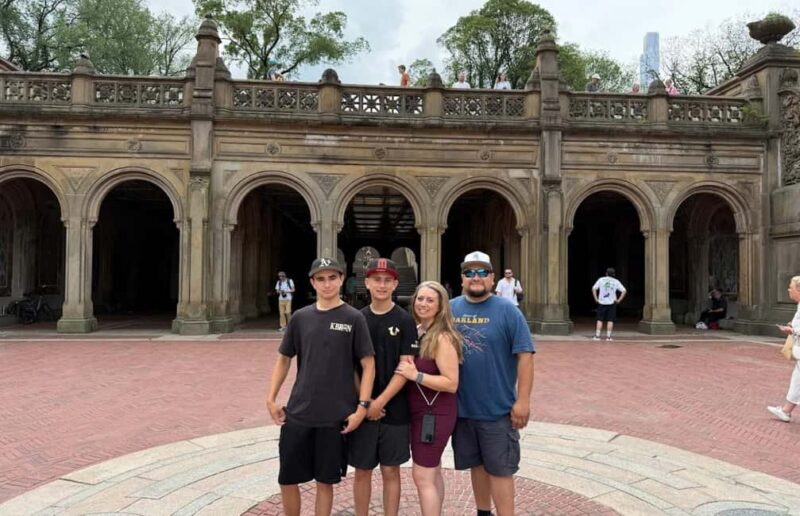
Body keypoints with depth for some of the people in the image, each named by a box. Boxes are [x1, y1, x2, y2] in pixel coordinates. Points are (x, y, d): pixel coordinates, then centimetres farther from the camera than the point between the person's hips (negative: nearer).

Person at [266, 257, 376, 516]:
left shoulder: (353, 318, -5)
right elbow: (283, 359, 11)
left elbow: (368, 364, -5)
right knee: (287, 479, 10)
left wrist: (362, 406, -12)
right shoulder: (301, 317, 3)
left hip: (335, 417, -2)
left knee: (325, 480, 10)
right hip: (297, 414, 3)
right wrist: (271, 398, 4)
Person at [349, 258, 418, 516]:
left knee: (390, 471, 7)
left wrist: (380, 402, -14)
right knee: (362, 471, 11)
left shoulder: (405, 320, -5)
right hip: (362, 408, 2)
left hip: (394, 409, -2)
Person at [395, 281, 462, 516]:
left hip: (435, 413, -8)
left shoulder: (442, 338, -18)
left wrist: (415, 375, -25)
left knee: (422, 475, -3)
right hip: (420, 411, 8)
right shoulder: (415, 332, 4)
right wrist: (408, 371, -4)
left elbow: (451, 383, -22)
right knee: (432, 473, 19)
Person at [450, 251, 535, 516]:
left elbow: (525, 356, -10)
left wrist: (523, 400, -14)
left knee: (499, 469, 4)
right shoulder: (450, 309, 3)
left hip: (498, 408, -4)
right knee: (476, 464, 18)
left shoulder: (507, 311, -8)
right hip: (462, 407, 4)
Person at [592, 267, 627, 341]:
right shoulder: (616, 281, 2)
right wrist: (619, 300, -1)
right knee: (610, 320, 4)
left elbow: (594, 289, -3)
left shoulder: (601, 280, 2)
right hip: (611, 303, 0)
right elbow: (624, 291, -2)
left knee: (600, 320, 5)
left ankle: (597, 336, 1)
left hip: (601, 303, 0)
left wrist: (596, 299, 0)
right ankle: (608, 337, 2)